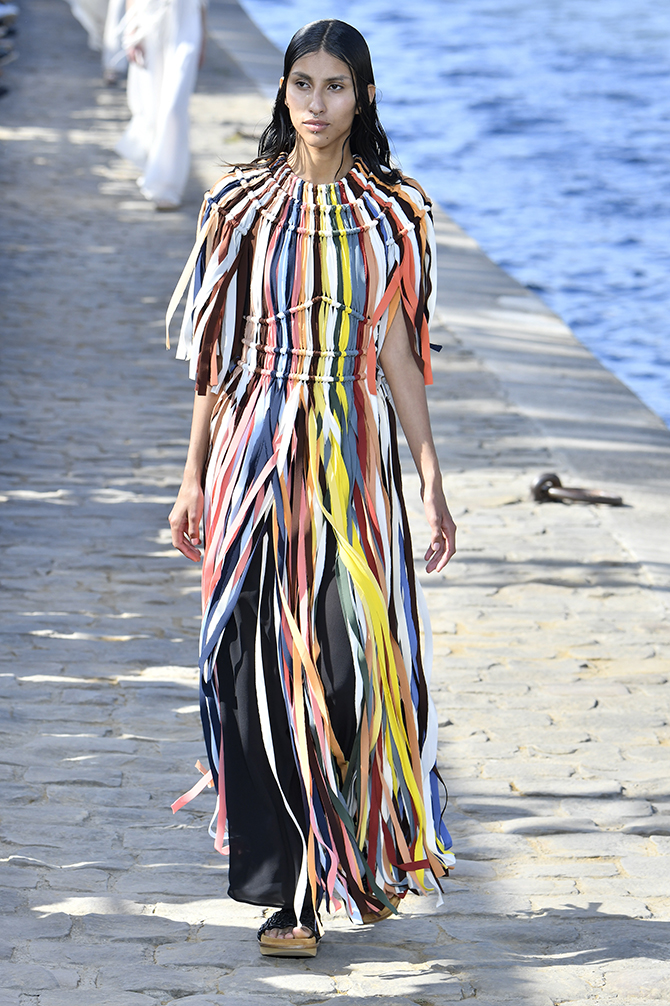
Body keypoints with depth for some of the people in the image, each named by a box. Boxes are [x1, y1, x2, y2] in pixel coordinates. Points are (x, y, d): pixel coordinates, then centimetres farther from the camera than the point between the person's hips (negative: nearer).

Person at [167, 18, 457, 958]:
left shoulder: (390, 212, 4)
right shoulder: (244, 205, 4)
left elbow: (397, 351, 4)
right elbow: (217, 352, 7)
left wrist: (433, 480, -1)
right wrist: (195, 475, 5)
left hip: (353, 456, 0)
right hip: (257, 455, 0)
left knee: (355, 659, -6)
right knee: (262, 666, -4)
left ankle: (367, 854, 22)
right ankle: (289, 891, 4)